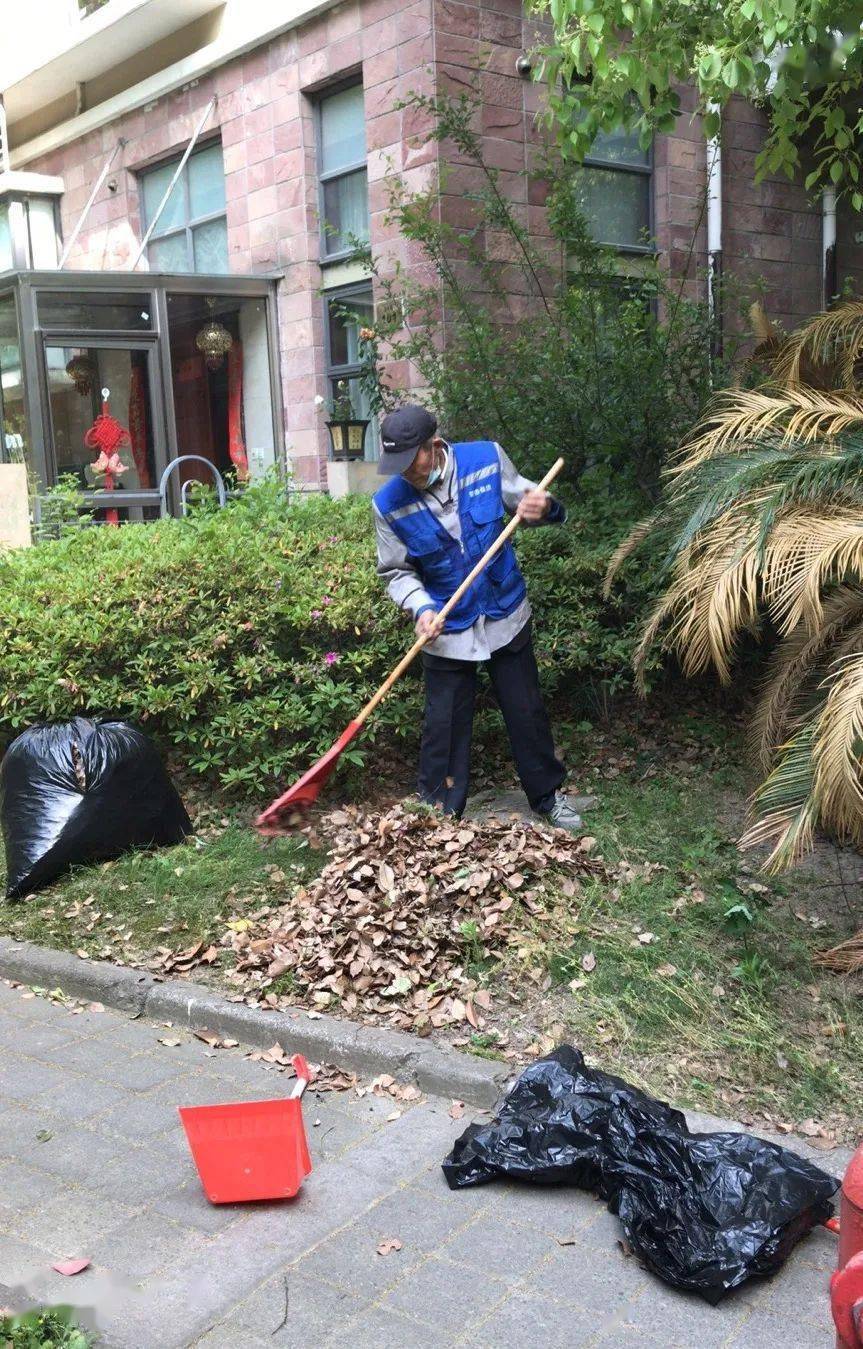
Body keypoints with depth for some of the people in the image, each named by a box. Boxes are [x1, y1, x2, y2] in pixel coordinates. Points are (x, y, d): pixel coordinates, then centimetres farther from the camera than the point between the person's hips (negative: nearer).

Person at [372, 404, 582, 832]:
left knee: (527, 713, 13)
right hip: (447, 630, -1)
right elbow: (396, 571, -5)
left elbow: (524, 500, 0)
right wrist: (421, 608, -24)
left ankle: (548, 795, 32)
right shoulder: (389, 504, -15)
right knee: (444, 726, 6)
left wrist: (543, 507, -24)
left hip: (506, 616, 1)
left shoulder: (487, 458, -14)